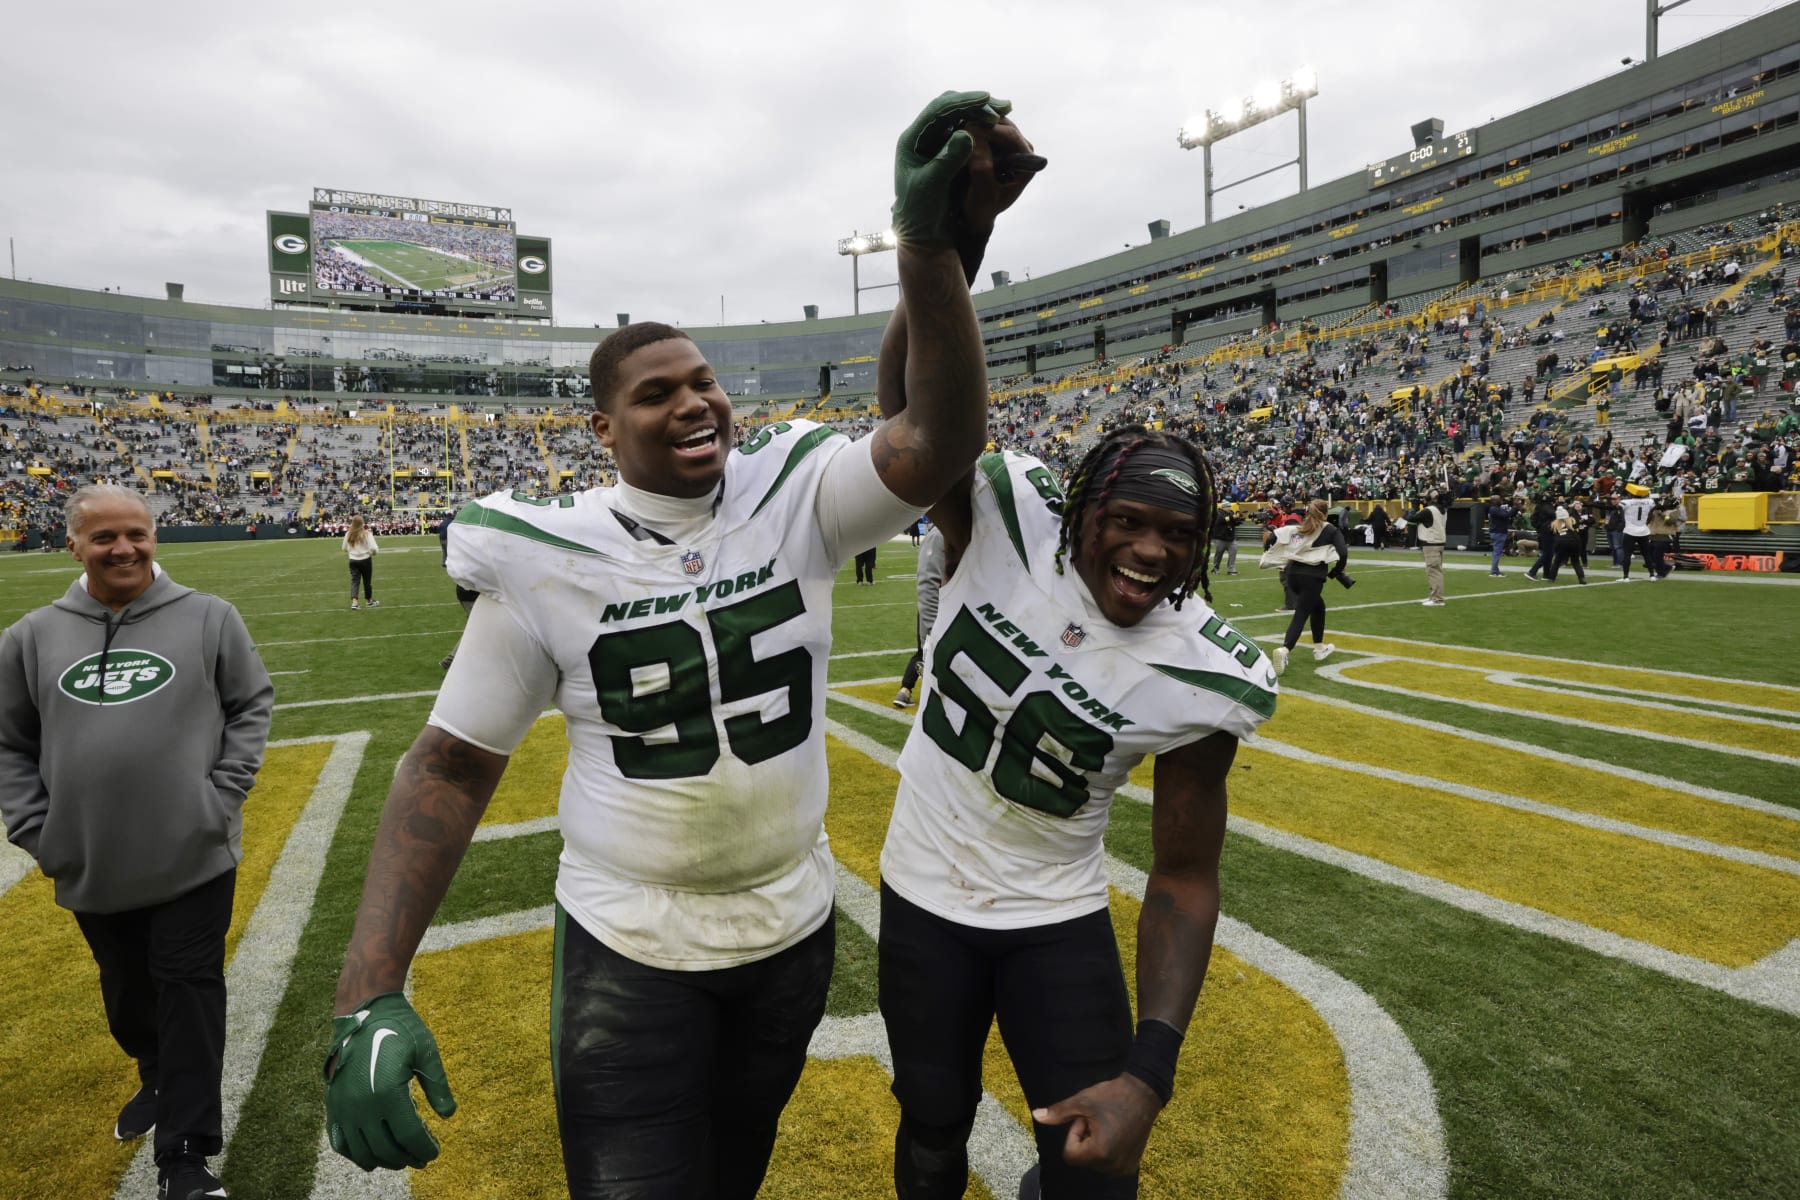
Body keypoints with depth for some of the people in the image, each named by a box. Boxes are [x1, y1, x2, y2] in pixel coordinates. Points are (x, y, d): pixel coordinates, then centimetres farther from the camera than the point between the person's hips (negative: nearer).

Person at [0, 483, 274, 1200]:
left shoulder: (208, 619, -5)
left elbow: (252, 706, 1)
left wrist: (223, 797, -7)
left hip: (193, 860, -3)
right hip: (92, 869, 4)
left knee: (189, 996, 1)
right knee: (127, 995, 21)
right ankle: (159, 1081, 49)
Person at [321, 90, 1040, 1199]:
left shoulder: (795, 501, -10)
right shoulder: (545, 558, -13)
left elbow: (938, 444, -28)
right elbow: (450, 768, -8)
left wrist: (934, 247, -43)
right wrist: (369, 1000, -16)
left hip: (793, 928, 3)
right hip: (629, 949, -2)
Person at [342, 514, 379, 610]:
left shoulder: (348, 534, -2)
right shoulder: (366, 534, -14)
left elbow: (344, 549, 9)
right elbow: (374, 548, -19)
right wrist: (374, 552, 4)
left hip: (353, 560, 3)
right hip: (365, 560, -3)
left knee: (354, 581, 2)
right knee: (367, 581, 11)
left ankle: (354, 602, -15)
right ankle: (370, 601, 26)